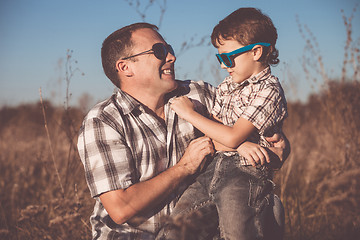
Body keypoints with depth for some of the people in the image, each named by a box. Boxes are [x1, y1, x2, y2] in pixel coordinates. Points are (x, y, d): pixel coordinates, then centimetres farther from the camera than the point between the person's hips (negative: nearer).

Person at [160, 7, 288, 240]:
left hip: (246, 175, -7)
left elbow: (232, 138, -15)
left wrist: (190, 113, -6)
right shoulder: (226, 86, 16)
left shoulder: (268, 91, -8)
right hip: (216, 168, 7)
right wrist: (242, 146, -5)